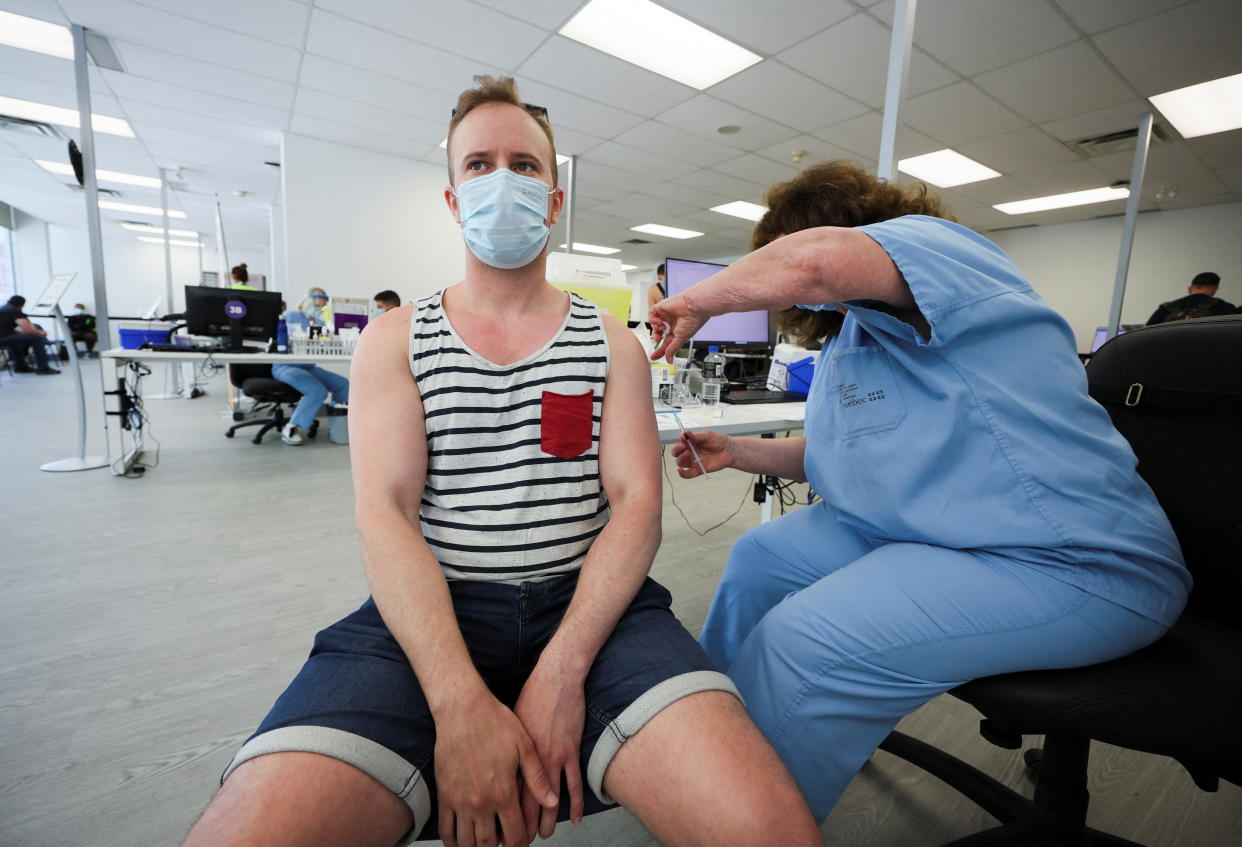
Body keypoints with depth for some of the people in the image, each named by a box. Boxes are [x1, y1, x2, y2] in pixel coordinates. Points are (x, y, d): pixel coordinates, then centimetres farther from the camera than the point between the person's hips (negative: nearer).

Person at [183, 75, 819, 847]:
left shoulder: (612, 343, 7)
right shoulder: (396, 339, 7)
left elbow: (636, 504, -3)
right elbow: (384, 514, -5)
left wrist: (562, 671, -17)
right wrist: (460, 704, -18)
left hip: (589, 602, 0)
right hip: (430, 611, 1)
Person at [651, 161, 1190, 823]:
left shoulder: (927, 241, -11)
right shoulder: (846, 341, 18)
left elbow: (815, 258, -33)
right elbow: (840, 453, 20)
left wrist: (695, 302, -16)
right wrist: (738, 452, 9)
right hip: (913, 532, 10)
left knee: (801, 641, -25)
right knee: (760, 557, 9)